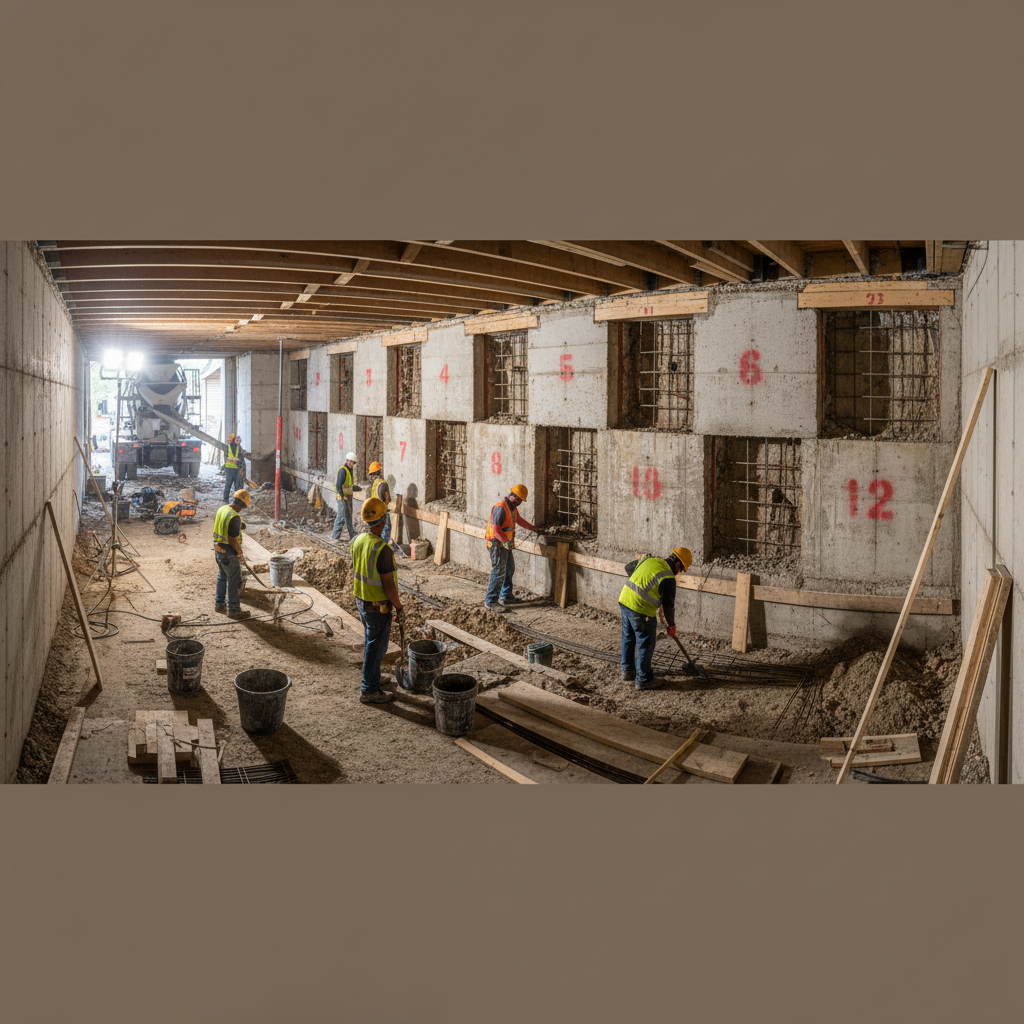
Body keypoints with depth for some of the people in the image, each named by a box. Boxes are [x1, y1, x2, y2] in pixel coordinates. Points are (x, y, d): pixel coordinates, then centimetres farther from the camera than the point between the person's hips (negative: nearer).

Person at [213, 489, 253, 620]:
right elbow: (233, 540, -24)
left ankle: (220, 604, 34)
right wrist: (239, 551, -8)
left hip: (219, 549, 9)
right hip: (229, 553, -9)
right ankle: (233, 610, 7)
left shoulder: (221, 509, 3)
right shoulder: (234, 517, -25)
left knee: (222, 577, 22)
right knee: (233, 580, 1)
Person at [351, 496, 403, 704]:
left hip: (361, 600, 8)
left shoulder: (358, 541, -3)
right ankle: (369, 690, 14)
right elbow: (388, 584, -24)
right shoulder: (382, 549, -29)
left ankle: (369, 678, 39)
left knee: (370, 641, 24)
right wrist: (399, 607, -11)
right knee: (376, 647, 4)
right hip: (378, 607, -8)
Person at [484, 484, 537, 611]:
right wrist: (505, 541, -32)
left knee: (509, 570, 18)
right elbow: (495, 526, -28)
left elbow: (519, 519, 30)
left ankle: (505, 597, 30)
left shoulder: (512, 507, 13)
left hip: (506, 544, 11)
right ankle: (490, 601, -5)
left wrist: (533, 528, 37)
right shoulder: (501, 507, -21)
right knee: (499, 572, -10)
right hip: (497, 544, -11)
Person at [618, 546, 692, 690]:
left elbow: (628, 567, 26)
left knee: (628, 639, 22)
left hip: (624, 601, 8)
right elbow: (668, 605, -3)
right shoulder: (668, 578, -10)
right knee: (645, 645, 6)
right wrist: (671, 625, 12)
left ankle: (627, 671, 37)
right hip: (641, 611, -8)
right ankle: (643, 680, 14)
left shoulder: (648, 560, 9)